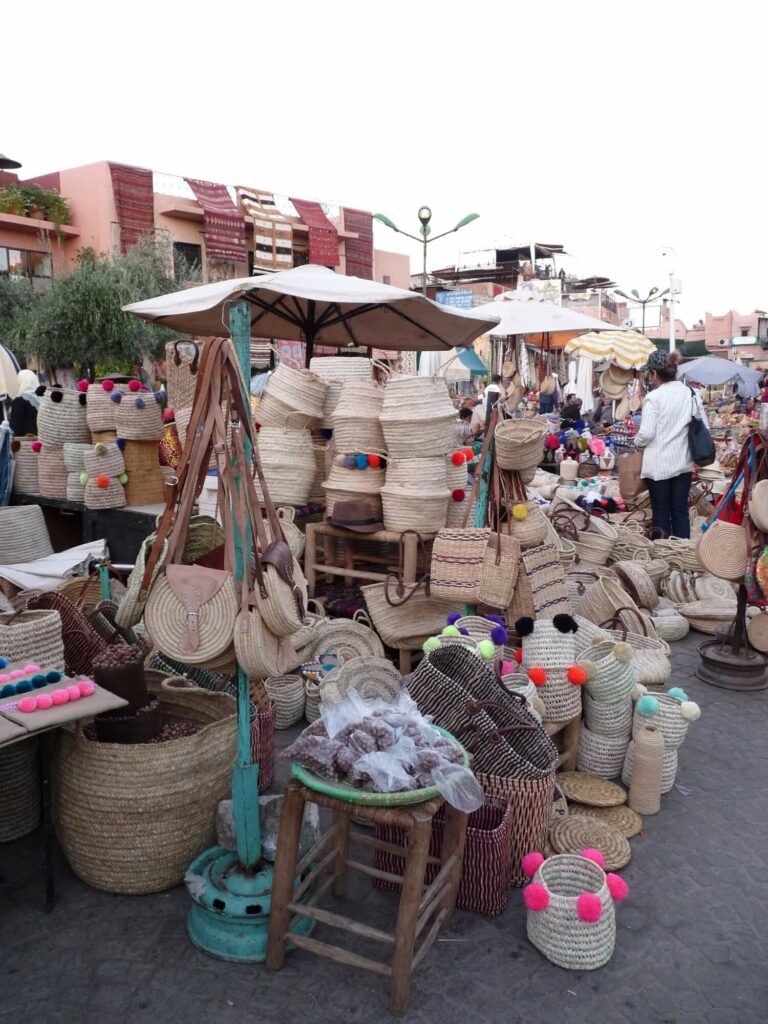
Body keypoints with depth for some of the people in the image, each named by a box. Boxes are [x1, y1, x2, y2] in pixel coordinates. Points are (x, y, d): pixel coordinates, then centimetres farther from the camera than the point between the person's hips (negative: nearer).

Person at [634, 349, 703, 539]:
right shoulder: (692, 393, 4)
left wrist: (637, 442, 4)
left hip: (659, 464, -5)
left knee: (661, 511, 5)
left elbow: (646, 433, -16)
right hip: (684, 461, 5)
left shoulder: (654, 397, -13)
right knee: (681, 510, 11)